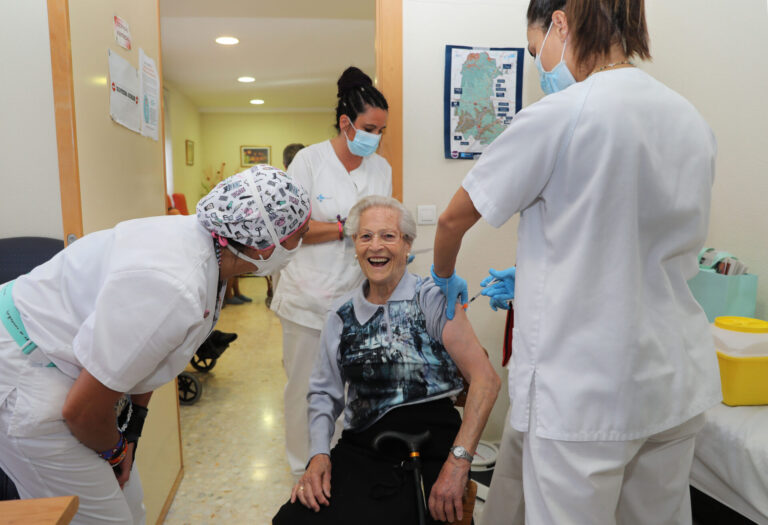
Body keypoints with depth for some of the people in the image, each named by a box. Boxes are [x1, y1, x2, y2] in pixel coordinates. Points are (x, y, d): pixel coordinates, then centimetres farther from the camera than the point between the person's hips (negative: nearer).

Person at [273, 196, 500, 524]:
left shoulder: (431, 299, -6)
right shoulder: (342, 315, 8)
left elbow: (485, 379, -13)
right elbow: (324, 392, 12)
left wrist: (459, 461, -20)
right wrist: (319, 454, -3)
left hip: (427, 454, -3)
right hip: (360, 451, 4)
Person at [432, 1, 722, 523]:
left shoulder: (557, 116, -16)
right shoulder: (693, 122, 6)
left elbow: (454, 219, -5)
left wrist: (445, 278, 15)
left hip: (585, 394, -7)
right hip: (678, 384, 7)